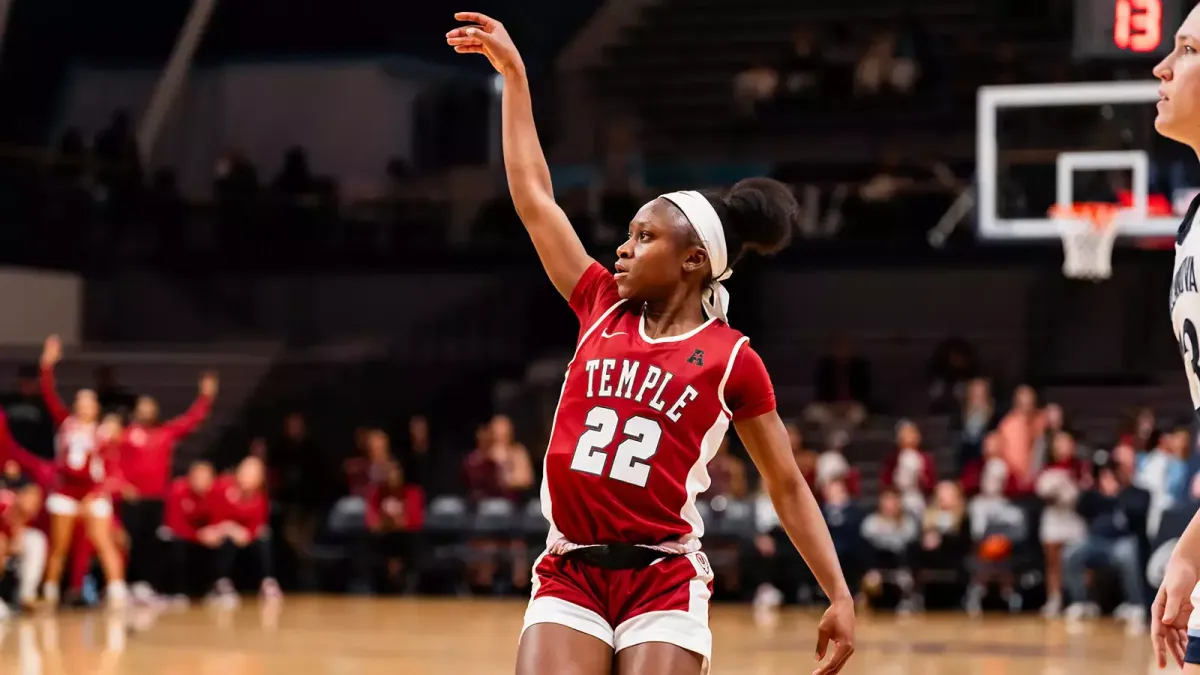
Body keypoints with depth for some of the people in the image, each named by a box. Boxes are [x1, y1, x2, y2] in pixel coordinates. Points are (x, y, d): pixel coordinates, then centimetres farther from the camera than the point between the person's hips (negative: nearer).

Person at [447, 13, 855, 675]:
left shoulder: (731, 359, 1)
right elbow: (533, 196, 12)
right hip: (571, 575, 3)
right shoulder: (601, 310, 10)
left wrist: (840, 596, 0)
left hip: (663, 582, -3)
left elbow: (787, 485, 6)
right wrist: (513, 74, 13)